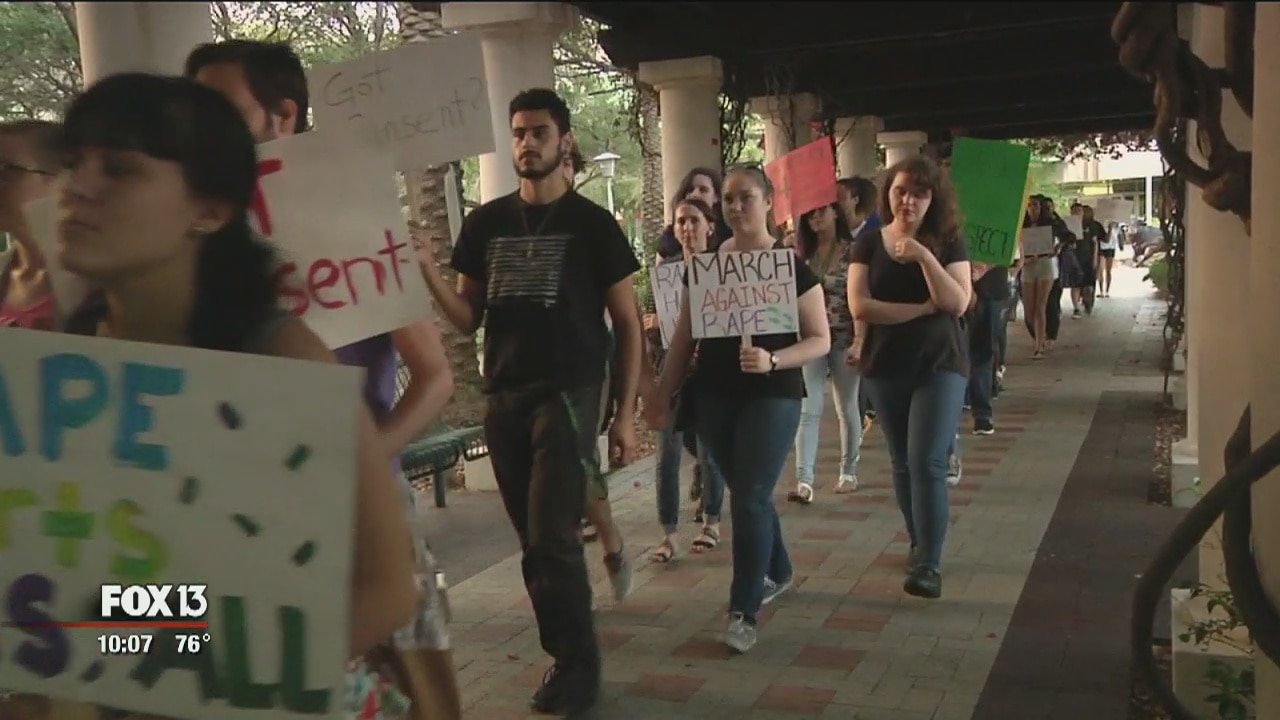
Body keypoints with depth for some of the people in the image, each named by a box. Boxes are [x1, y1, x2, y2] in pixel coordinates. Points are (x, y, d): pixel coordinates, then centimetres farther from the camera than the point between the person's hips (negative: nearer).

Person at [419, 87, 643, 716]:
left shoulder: (592, 224, 0)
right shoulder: (484, 224, 9)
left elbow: (628, 323, 1)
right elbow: (468, 318, 10)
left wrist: (626, 414, -5)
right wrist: (424, 268, -8)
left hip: (568, 394, -4)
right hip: (503, 398, 4)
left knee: (553, 537, -9)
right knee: (533, 541, 9)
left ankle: (578, 667, 7)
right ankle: (569, 659, 22)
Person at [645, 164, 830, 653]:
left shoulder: (792, 266, -6)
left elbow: (820, 339, -7)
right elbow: (684, 335, 10)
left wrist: (773, 360, -23)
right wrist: (664, 390, 6)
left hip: (772, 395, -4)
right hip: (713, 396, 4)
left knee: (749, 499, -8)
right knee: (748, 494, 14)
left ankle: (744, 611, 0)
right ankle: (778, 573, 37)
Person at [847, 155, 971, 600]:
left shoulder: (948, 243, -2)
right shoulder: (869, 244, 1)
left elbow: (957, 303, -14)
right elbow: (860, 306, -11)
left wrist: (924, 256, -22)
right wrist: (923, 308, -14)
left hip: (940, 365, -2)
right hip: (885, 367, 2)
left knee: (928, 462, -12)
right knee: (903, 464, 12)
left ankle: (929, 564, -7)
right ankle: (919, 544, 30)